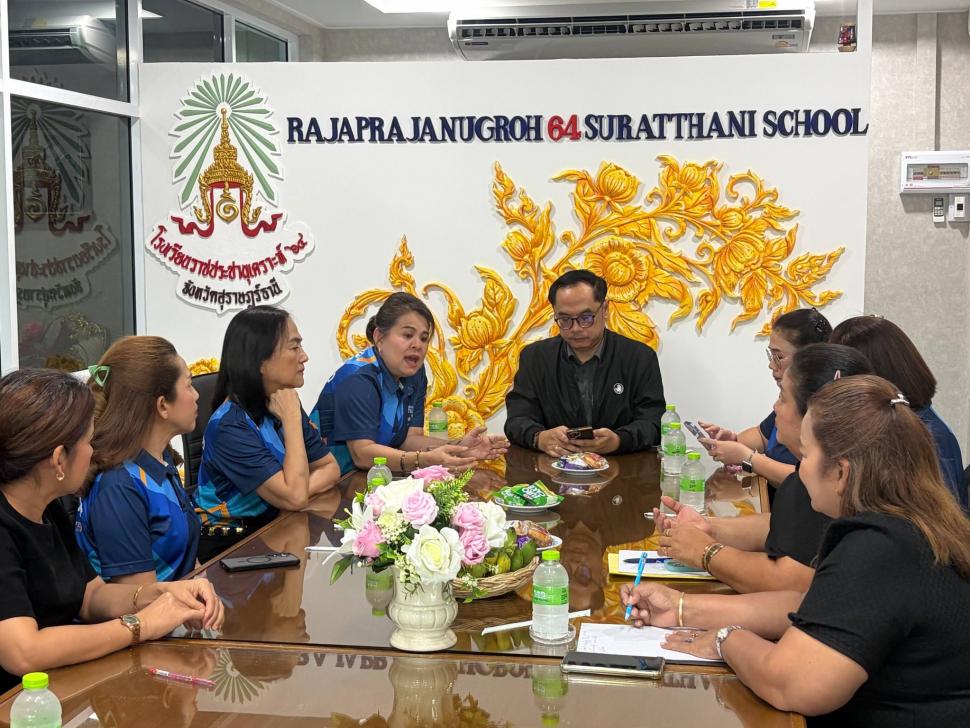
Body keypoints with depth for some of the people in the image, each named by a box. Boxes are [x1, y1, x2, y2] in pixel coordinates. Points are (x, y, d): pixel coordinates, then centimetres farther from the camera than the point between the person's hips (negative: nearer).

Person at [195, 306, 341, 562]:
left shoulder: (285, 404, 2)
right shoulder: (229, 426, -21)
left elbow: (330, 468, 4)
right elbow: (294, 497, -25)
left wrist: (300, 491, -17)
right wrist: (292, 421, -20)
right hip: (229, 547, -7)